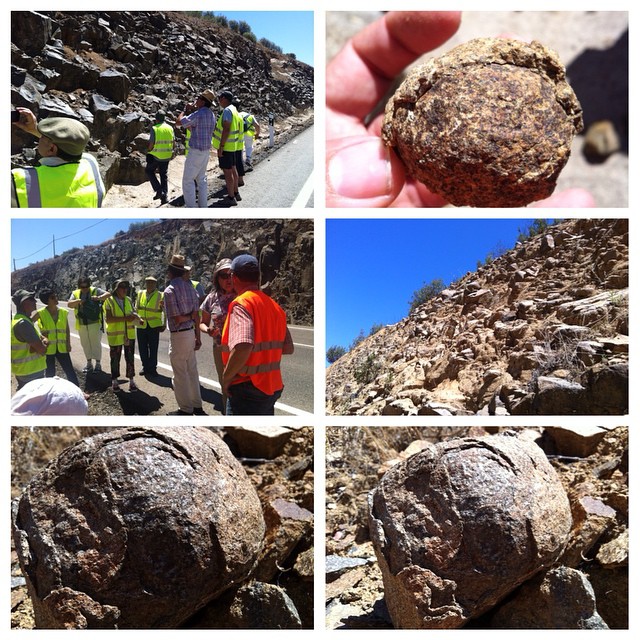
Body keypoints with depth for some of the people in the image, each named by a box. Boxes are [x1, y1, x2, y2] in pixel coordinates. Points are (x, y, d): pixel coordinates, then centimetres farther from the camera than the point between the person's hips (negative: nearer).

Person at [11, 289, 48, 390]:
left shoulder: (26, 320, 11)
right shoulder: (23, 323, -23)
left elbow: (41, 338, 11)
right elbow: (42, 350, -25)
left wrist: (43, 342, -12)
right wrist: (43, 345, -2)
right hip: (30, 373, -10)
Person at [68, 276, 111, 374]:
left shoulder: (95, 290, -2)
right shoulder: (75, 293, 7)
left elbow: (108, 294, -11)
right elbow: (69, 304, -3)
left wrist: (99, 298, -28)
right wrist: (78, 301, -22)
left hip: (94, 322, -4)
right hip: (81, 324, 4)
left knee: (96, 343, 0)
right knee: (85, 344, 12)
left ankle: (98, 364, 9)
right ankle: (89, 363, 25)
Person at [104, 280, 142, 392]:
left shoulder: (128, 300, 5)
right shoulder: (110, 301, -9)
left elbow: (133, 313, 12)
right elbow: (108, 319, -18)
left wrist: (138, 318, -12)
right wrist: (125, 318, -27)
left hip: (129, 334, 3)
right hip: (115, 335, -3)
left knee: (130, 357, 5)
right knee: (115, 358, 8)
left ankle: (131, 380, 13)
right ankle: (114, 380, 21)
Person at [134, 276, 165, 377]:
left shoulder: (160, 295, -5)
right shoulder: (140, 293, 7)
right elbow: (136, 308, 15)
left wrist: (164, 324, -7)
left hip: (154, 325, -3)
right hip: (141, 325, 4)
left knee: (153, 348, 0)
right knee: (142, 348, 8)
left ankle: (152, 368, 12)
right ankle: (145, 367, 21)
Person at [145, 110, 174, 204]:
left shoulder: (154, 129, -13)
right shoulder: (170, 128, 1)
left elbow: (151, 144, -15)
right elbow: (173, 143, 4)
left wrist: (148, 151, 4)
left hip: (155, 156, -4)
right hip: (167, 157, 4)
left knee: (149, 171, 17)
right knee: (163, 175, 15)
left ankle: (158, 190, 3)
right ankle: (164, 196, 10)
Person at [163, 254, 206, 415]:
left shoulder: (170, 290, -15)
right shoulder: (190, 287, 5)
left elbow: (176, 319, -19)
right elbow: (196, 315, 6)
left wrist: (188, 317, 0)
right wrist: (198, 337, 11)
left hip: (178, 335, -7)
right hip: (191, 333, 7)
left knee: (180, 374, 3)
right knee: (192, 371, 15)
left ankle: (186, 409, 10)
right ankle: (197, 405, 24)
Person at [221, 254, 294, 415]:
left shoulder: (241, 304, -16)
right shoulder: (274, 306, 8)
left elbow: (242, 348, -31)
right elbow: (288, 348, 12)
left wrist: (226, 378, -17)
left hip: (248, 390, -8)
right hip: (273, 388, 8)